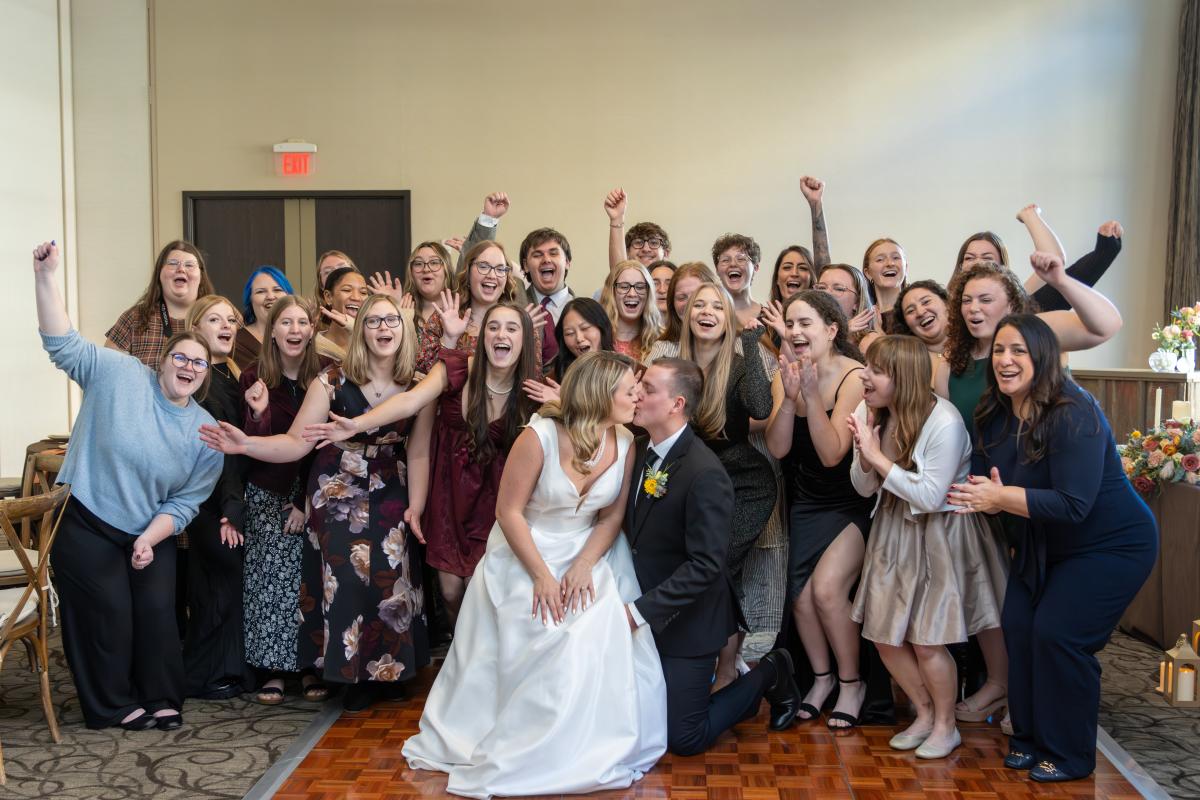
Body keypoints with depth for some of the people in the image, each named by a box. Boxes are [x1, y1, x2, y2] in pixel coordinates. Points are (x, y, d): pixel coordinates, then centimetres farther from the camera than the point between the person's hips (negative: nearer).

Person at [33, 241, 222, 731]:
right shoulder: (119, 376, -8)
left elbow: (185, 503, 0)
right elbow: (64, 344, -15)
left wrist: (149, 539, -13)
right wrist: (45, 276, -24)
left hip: (150, 534, 3)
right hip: (86, 524, -3)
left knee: (158, 614, -1)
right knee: (108, 616, -2)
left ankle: (161, 701, 16)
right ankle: (114, 705, 16)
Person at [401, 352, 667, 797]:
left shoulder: (625, 443, -8)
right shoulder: (540, 437, -21)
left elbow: (613, 516, -2)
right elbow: (509, 511, -15)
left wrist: (583, 566, -17)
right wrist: (542, 576, -18)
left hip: (588, 556, 3)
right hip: (524, 555, -3)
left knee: (598, 644, -15)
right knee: (530, 654, -13)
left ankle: (587, 750, 6)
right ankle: (513, 751, 10)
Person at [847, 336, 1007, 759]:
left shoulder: (944, 423, -24)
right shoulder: (871, 414, -5)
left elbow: (930, 497, -25)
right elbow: (865, 489, 3)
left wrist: (879, 456, -25)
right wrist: (864, 455, -18)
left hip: (940, 536, -6)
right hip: (893, 532, 7)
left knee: (926, 640, -3)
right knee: (884, 634, 9)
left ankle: (946, 725, 23)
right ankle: (924, 714, 31)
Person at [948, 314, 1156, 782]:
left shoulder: (1074, 417, -28)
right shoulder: (996, 416, -3)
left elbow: (1073, 505, -33)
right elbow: (984, 480, 0)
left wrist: (1002, 498, -33)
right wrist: (985, 497, -24)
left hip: (1112, 545, -7)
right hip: (1045, 544, 7)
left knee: (1058, 634, -14)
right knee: (1018, 625, -3)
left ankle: (1069, 756, 5)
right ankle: (1029, 737, 15)